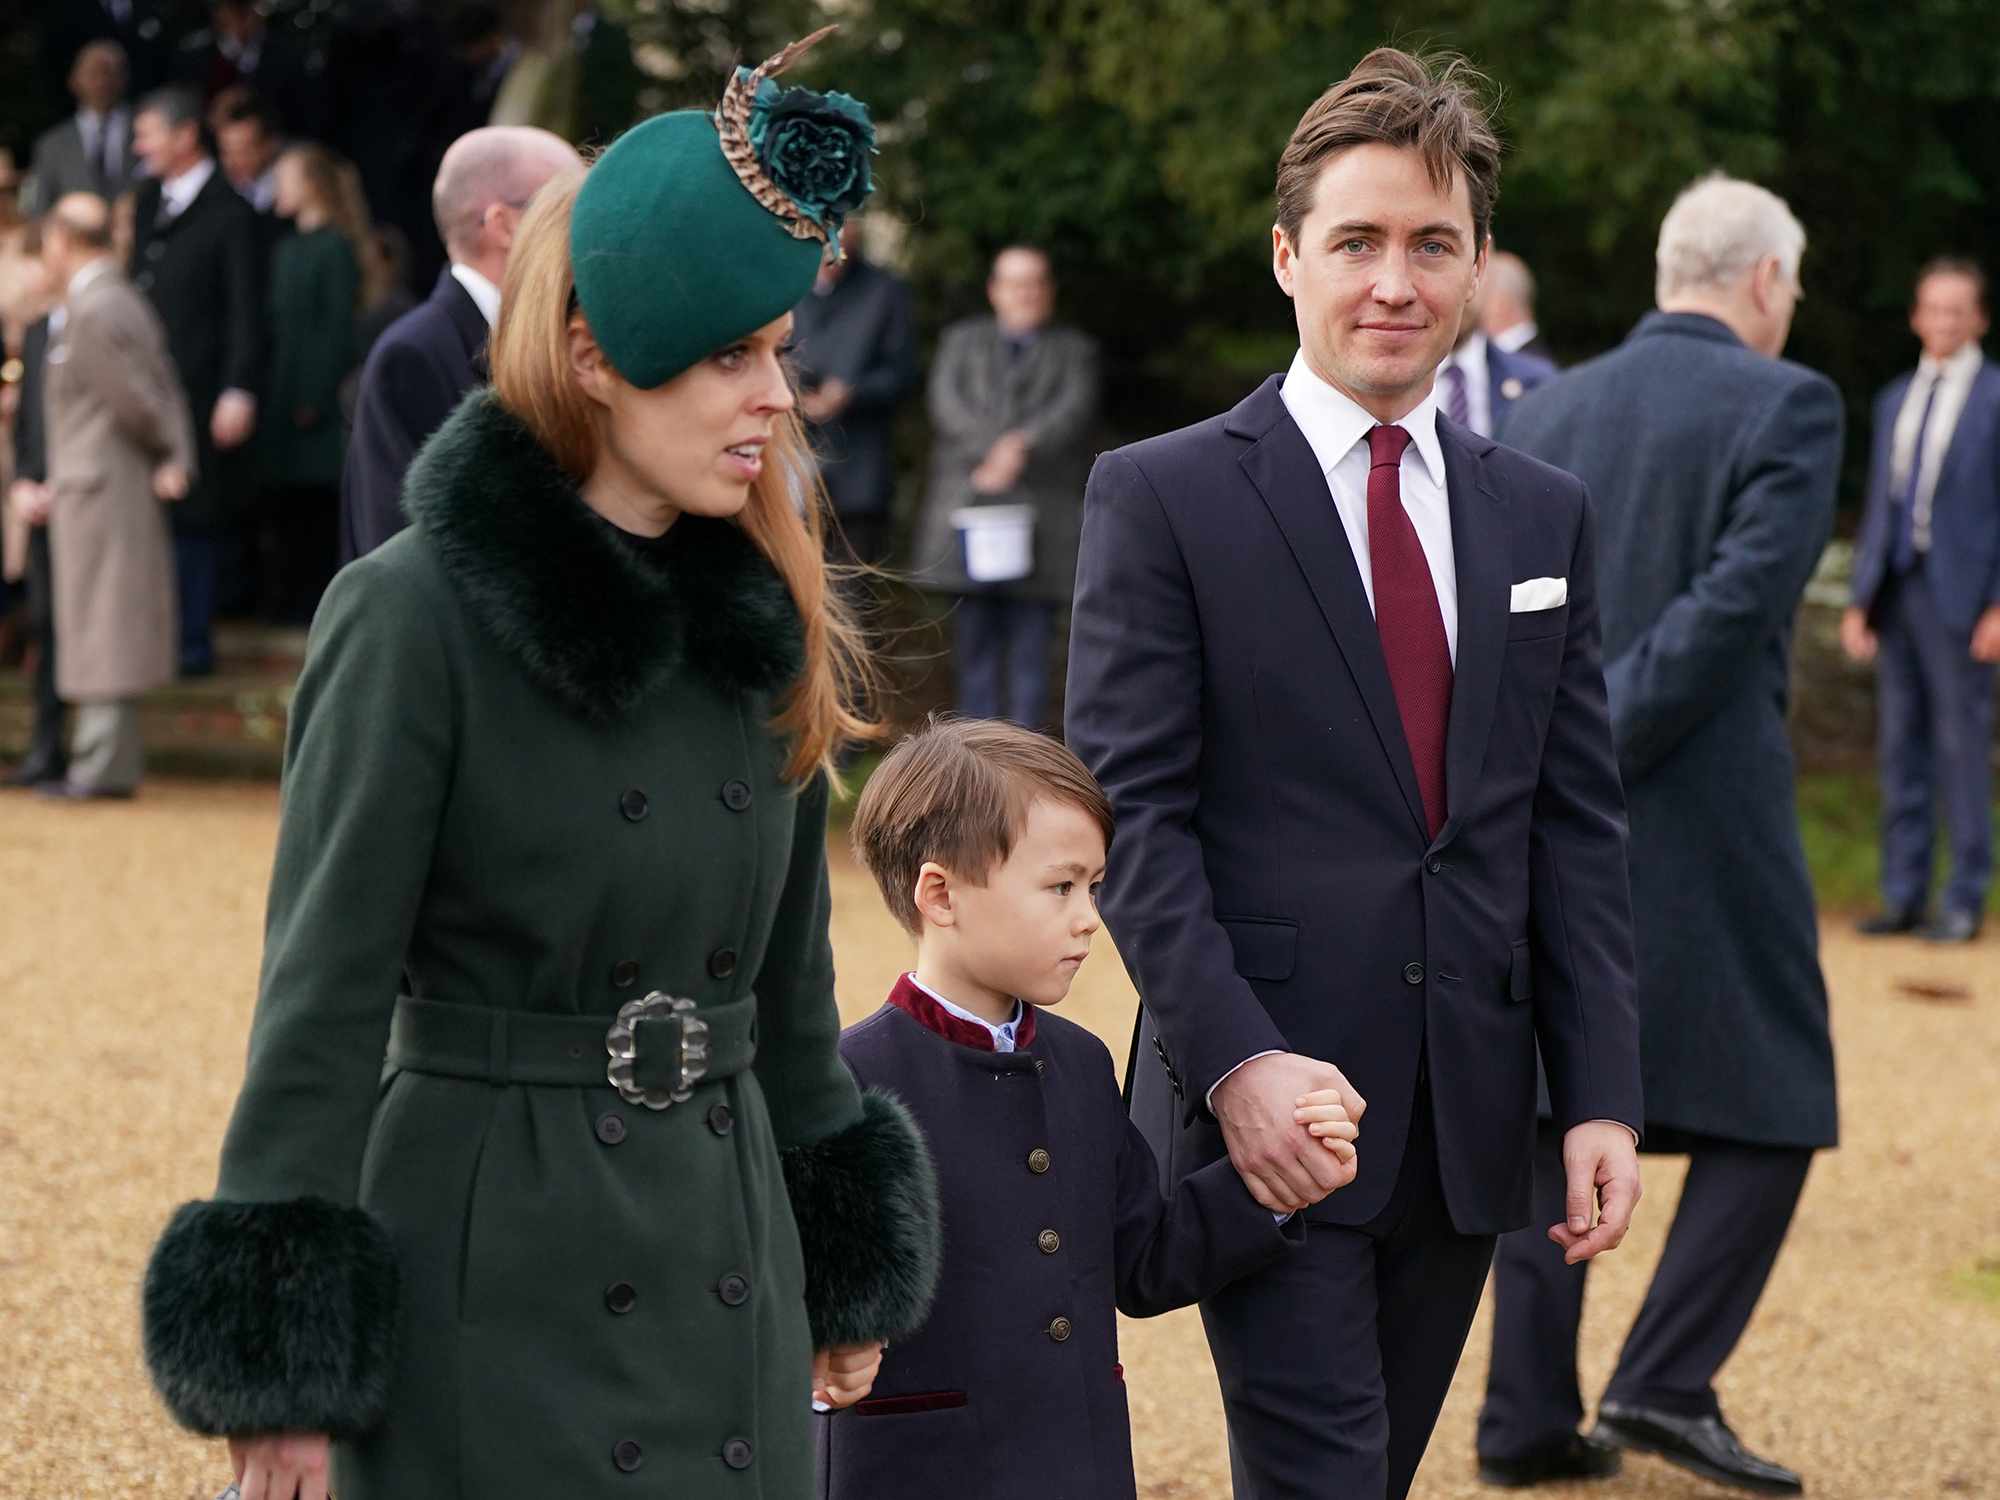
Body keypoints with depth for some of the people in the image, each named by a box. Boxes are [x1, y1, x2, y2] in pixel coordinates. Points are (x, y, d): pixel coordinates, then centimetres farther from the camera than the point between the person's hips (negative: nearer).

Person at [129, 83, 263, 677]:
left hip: (197, 393, -6)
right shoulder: (148, 203, 13)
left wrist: (238, 392, -16)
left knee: (194, 519, 0)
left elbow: (246, 311, -10)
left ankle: (194, 642, 7)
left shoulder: (229, 215, -7)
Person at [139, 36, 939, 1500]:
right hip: (496, 1288, -6)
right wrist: (288, 1374, -13)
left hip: (728, 1266, 6)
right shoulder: (415, 617, -12)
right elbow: (324, 993, -12)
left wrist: (844, 1265, 19)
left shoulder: (762, 619, 7)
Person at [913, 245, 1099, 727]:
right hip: (970, 505, 1)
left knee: (1031, 644, -5)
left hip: (1041, 515, -1)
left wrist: (1022, 446, -18)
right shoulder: (962, 342, 19)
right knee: (976, 640, 0)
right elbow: (946, 403, 2)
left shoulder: (1075, 350, 16)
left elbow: (1074, 411, -1)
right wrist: (993, 451, -14)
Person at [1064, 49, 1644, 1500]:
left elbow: (1579, 825, 10)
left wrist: (1603, 1098, 2)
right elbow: (1130, 809, -7)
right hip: (1269, 1107, -5)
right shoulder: (1162, 495, -2)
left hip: (1467, 1125, 5)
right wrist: (1234, 1058, -18)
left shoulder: (1545, 514, 12)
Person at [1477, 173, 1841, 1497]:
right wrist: (1594, 756, -16)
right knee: (1770, 1106, 5)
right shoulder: (1786, 406, -6)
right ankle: (1666, 1383, -4)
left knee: (1554, 1113, 11)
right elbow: (1736, 604, -16)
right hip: (1703, 826, -6)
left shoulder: (1549, 414, 11)